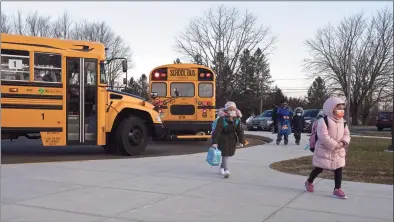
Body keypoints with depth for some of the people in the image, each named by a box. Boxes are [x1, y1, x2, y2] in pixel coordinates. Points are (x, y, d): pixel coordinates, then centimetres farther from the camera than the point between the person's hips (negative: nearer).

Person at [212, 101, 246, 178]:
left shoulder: (237, 119, -4)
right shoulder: (222, 119, -19)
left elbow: (240, 131, 4)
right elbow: (217, 131, -21)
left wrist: (241, 141, 3)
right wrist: (214, 142, -24)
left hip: (232, 139, 5)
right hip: (223, 139, -5)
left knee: (228, 154, 13)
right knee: (225, 154, -12)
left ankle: (222, 167, 32)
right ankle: (226, 170, -16)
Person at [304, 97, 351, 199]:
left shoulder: (342, 122, 5)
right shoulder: (324, 121, -20)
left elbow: (346, 134, 9)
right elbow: (323, 136, -27)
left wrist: (343, 142, -13)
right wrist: (334, 145, -25)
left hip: (339, 151, 6)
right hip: (324, 150, -6)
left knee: (338, 169, 2)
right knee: (319, 168, 7)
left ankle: (337, 189, 11)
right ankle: (309, 182, 32)